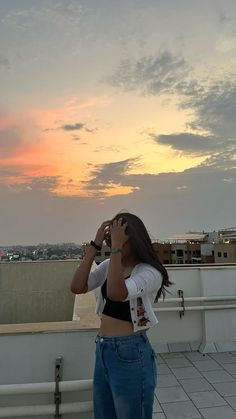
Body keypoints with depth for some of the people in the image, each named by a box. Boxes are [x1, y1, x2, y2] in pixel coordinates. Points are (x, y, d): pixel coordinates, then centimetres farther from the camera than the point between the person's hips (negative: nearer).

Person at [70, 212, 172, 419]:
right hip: (103, 350, 6)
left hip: (130, 354, -6)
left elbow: (116, 294, -33)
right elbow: (77, 287, -11)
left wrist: (117, 247, -28)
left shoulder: (150, 272, -16)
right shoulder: (108, 266, 3)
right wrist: (96, 244, -12)